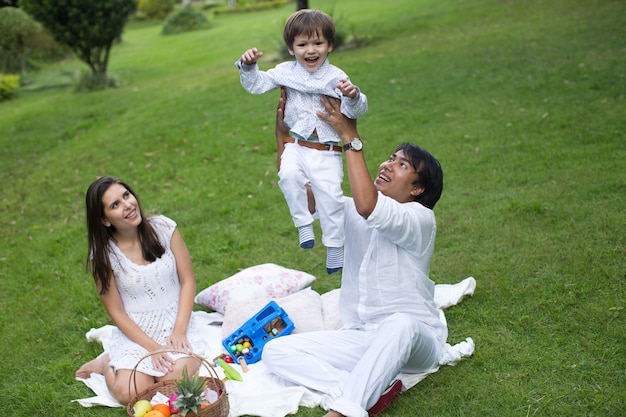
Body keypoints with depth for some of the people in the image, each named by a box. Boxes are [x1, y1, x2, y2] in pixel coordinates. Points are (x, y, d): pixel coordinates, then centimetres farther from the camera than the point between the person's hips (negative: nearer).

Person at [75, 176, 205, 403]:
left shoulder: (164, 227, -6)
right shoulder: (103, 254, -8)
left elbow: (188, 280, -3)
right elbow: (117, 312, -4)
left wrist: (180, 331, -12)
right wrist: (152, 347, -14)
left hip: (176, 321, 0)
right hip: (135, 331, 0)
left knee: (178, 378, -25)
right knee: (129, 392, -21)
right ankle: (108, 362, 12)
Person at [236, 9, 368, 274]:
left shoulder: (336, 77, -6)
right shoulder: (286, 72, 3)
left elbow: (355, 112, -14)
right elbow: (256, 85, 8)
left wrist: (353, 96, -35)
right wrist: (248, 66, -10)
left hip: (327, 150, -1)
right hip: (296, 145, 2)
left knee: (330, 195, -4)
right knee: (288, 176, -27)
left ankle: (334, 246, 15)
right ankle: (303, 223, -7)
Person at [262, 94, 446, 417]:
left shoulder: (420, 218, -12)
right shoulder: (353, 212, 9)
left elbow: (366, 206, -31)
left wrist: (350, 136, -24)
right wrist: (283, 136, -3)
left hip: (415, 342, -6)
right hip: (360, 338, 6)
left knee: (400, 323, -42)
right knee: (275, 352, -12)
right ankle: (373, 391, -29)